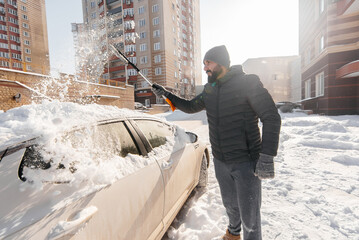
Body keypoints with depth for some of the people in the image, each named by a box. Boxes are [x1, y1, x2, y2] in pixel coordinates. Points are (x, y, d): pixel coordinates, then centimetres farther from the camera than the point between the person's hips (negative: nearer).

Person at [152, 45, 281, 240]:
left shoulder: (248, 83, -12)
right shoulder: (209, 90, 7)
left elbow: (271, 118, -13)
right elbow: (190, 107, 20)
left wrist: (267, 157, -19)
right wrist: (166, 94, 10)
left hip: (246, 162, -5)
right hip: (220, 162, 6)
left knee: (249, 217, 5)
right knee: (230, 204, 25)